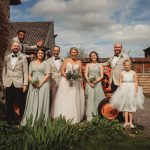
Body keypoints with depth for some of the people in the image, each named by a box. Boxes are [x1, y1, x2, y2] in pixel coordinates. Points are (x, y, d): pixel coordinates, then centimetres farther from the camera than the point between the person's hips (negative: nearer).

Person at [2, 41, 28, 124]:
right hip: (8, 84, 3)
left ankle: (21, 120, 14)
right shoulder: (7, 58, 12)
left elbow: (25, 72, -2)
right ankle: (10, 120, 20)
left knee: (21, 103, 1)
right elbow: (4, 71, 13)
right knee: (9, 104, 8)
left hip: (19, 84, -3)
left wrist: (25, 84, -9)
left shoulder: (23, 57, 2)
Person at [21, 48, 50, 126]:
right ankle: (31, 121, 8)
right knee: (32, 102, 1)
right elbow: (29, 74, 13)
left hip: (43, 84, -3)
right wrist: (31, 81, -7)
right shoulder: (32, 63, 15)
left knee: (41, 102, -4)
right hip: (33, 85, 3)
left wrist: (41, 83, -13)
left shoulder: (45, 63, 6)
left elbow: (48, 75, -2)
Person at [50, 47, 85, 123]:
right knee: (64, 100, -1)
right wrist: (67, 77, -18)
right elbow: (62, 71, -1)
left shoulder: (79, 62, 9)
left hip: (76, 83, 2)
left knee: (74, 100, 3)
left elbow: (80, 73, 9)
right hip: (66, 81, -1)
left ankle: (73, 118, 12)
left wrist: (82, 84, 4)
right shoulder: (66, 60, 5)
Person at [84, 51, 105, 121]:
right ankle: (90, 117, -6)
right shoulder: (88, 65, 13)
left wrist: (95, 82, -12)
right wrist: (90, 83, -10)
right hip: (89, 83, 0)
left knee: (97, 99, -3)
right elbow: (86, 75, 4)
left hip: (97, 83, 0)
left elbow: (101, 76, 3)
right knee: (90, 99, -7)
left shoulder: (100, 65, 12)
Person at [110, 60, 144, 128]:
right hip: (124, 90, 1)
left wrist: (135, 92, -9)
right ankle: (126, 121, 11)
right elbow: (120, 83, 2)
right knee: (125, 106, 4)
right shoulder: (122, 73, 0)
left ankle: (130, 122, 15)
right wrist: (121, 91, -5)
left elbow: (136, 83, -3)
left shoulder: (133, 73, -4)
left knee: (131, 106, 6)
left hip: (131, 90, 0)